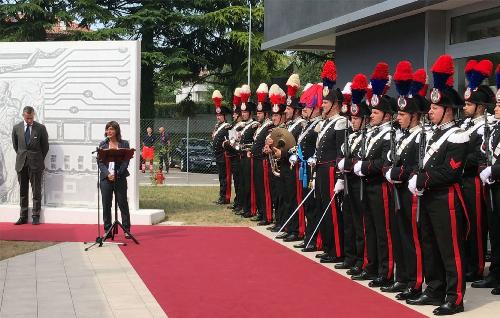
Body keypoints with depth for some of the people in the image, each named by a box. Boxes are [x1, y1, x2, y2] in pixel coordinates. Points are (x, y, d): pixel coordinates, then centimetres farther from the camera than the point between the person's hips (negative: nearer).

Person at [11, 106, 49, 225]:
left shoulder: (41, 128, -3)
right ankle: (23, 217, 13)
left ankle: (36, 216, 7)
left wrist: (40, 160, 7)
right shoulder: (17, 128, 3)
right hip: (21, 164, 3)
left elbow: (45, 146, 4)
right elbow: (15, 145, 16)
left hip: (36, 164, -2)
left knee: (36, 191, 1)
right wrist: (21, 157, 14)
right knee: (22, 191, 7)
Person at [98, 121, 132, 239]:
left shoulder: (124, 144, 4)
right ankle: (107, 230, 10)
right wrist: (107, 174, -12)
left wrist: (116, 174, -14)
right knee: (106, 204, 3)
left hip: (120, 177, -2)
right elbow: (100, 162, 3)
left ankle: (126, 230, 6)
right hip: (106, 178, 2)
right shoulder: (102, 144, 9)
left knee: (123, 203, 0)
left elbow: (126, 161, -3)